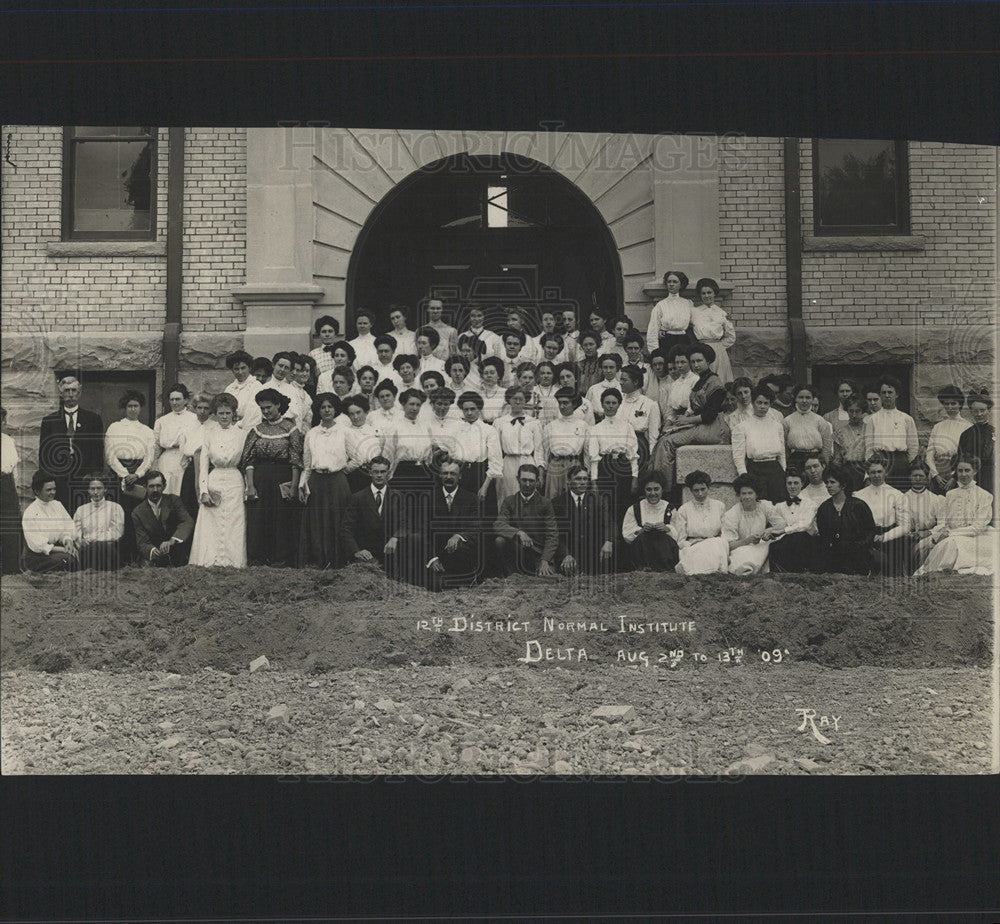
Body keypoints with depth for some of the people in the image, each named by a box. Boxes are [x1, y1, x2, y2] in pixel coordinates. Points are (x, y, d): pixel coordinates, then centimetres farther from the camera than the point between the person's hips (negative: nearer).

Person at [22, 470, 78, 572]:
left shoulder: (57, 505, 11)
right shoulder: (30, 513, -8)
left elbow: (68, 529, 10)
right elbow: (37, 545, -14)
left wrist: (68, 541, -14)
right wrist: (63, 550, -20)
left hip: (56, 547, 5)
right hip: (36, 556, -5)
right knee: (66, 559, -32)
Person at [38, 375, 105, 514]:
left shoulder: (94, 419, 10)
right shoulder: (49, 421, 11)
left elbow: (99, 452, 7)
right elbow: (43, 455, 10)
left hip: (85, 480, 0)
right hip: (58, 480, 1)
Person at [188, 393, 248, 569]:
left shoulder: (242, 434, 3)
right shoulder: (208, 434, 6)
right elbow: (203, 465, 4)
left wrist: (248, 489, -4)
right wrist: (204, 491, -5)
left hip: (235, 485, -1)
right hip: (213, 484, 1)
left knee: (233, 531, -1)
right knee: (210, 531, -1)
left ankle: (232, 564, 3)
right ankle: (210, 565, 2)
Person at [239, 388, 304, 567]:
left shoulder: (291, 429, 0)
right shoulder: (257, 430, 10)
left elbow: (296, 462, -4)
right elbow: (248, 461, 5)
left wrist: (294, 487, -12)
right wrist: (250, 485, -5)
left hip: (282, 480, -3)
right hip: (259, 480, 3)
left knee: (282, 520, -1)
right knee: (257, 520, 3)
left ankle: (281, 559, 7)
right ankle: (258, 559, 11)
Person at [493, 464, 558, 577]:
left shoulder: (545, 503, 3)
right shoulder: (509, 501, 6)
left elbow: (552, 535, -4)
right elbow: (498, 525, -10)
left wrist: (545, 561, -18)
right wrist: (518, 532, -29)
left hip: (538, 552, -2)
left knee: (548, 577, -28)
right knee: (499, 540, -27)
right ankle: (511, 576, -12)